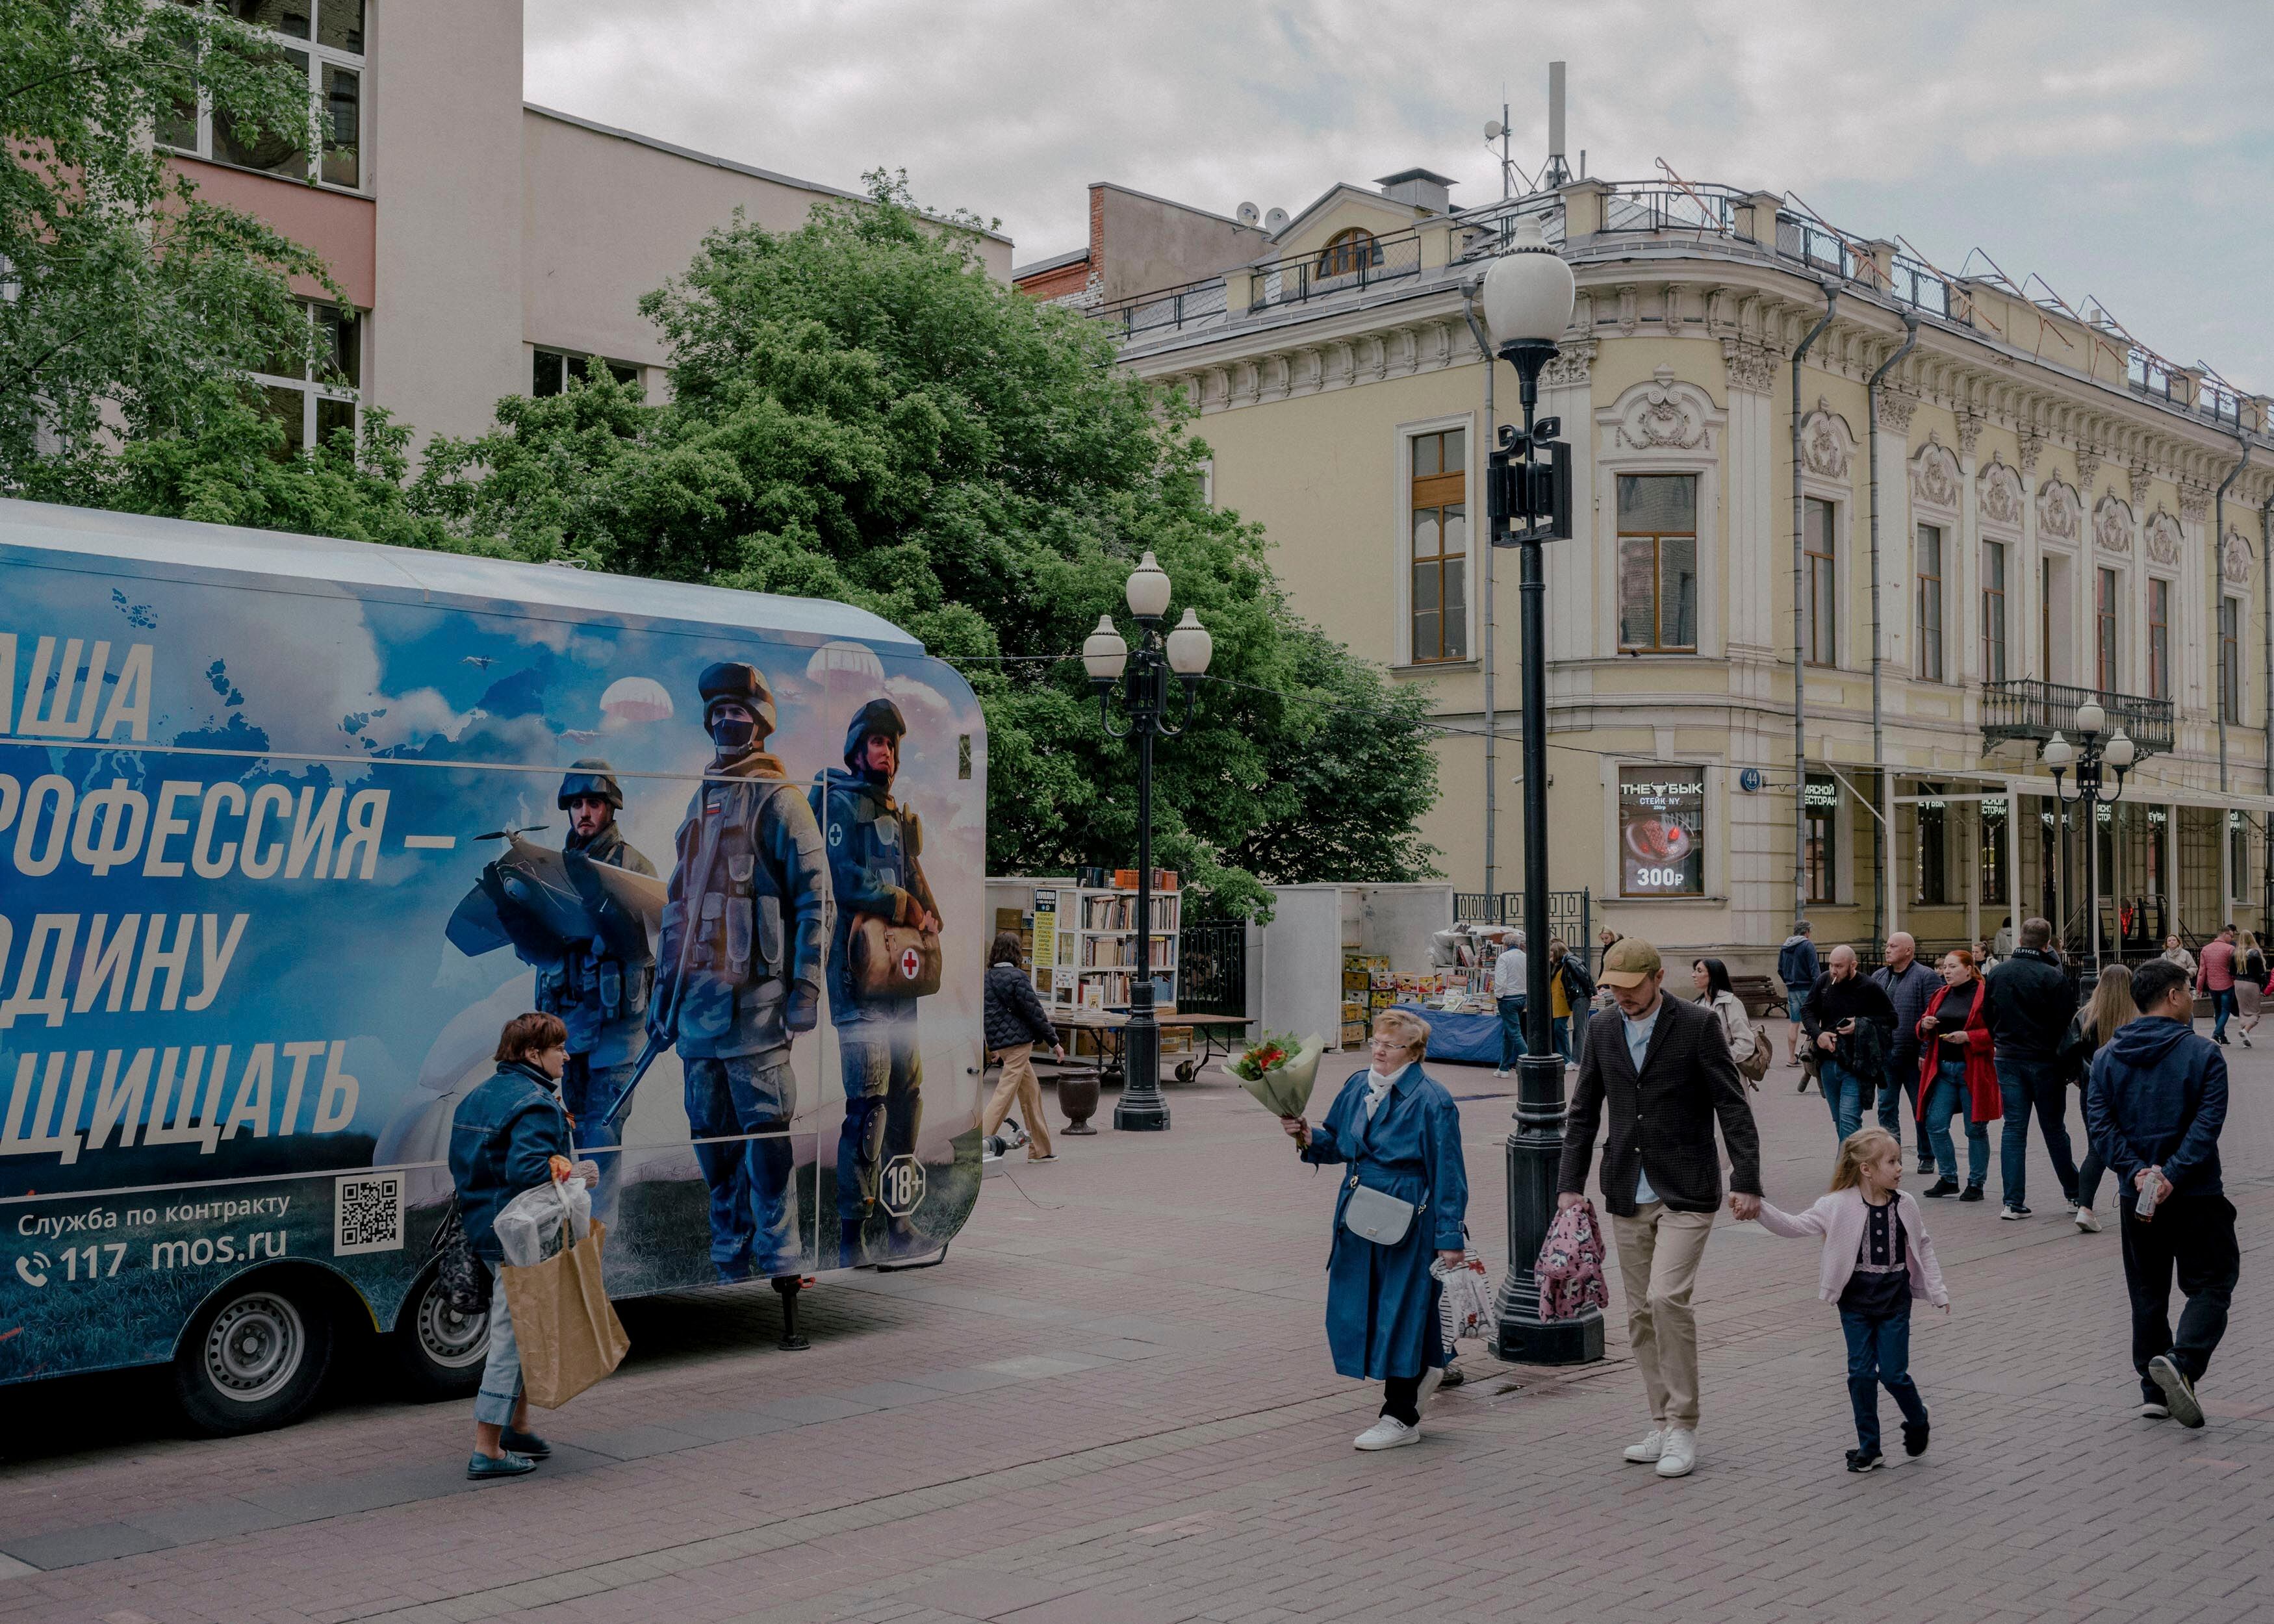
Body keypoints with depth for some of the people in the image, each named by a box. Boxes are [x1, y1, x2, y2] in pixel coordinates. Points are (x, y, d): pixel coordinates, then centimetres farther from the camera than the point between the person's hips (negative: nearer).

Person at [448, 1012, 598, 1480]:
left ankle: (517, 1425, 30)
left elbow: (462, 1164, 19)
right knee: (512, 1336, -4)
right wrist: (575, 1177, -16)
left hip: (486, 1231, 10)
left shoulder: (478, 1097, 14)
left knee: (520, 1328, 22)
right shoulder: (535, 1105, -17)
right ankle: (487, 1450, 0)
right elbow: (528, 1172, -29)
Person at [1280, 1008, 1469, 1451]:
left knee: (1400, 1308, 0)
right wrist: (1307, 1136, -4)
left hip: (1408, 1219, -7)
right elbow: (1336, 1145, 17)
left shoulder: (1432, 1101, -13)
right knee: (1355, 1305, 12)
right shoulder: (1358, 1086, 7)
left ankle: (1401, 1418, 14)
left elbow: (1448, 1175, -11)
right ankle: (1421, 1370, 37)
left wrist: (1450, 1238, -13)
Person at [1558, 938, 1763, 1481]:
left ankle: (1683, 1428, -5)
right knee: (1640, 1313, 8)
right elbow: (1584, 1113, 11)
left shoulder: (1697, 1024, -7)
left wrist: (1747, 1181, -13)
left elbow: (1733, 1106, -7)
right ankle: (1663, 1427, 19)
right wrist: (1570, 1184, 5)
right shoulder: (1602, 1029, 7)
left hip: (1685, 1192, -5)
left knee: (1666, 1298, -17)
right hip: (1628, 1193, 5)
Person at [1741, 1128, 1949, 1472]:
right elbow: (1795, 1227, -11)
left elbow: (1923, 1248, 9)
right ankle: (1869, 1448, 13)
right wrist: (1759, 1209, -23)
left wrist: (1937, 1292, 11)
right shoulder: (1839, 1206, -10)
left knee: (1893, 1373, -1)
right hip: (1855, 1302, -1)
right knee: (1861, 1373, 1)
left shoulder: (1905, 1205, -3)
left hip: (1895, 1301, 1)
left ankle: (1917, 1421, 30)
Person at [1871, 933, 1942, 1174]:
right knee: (1886, 1109, 5)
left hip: (1914, 1057, -5)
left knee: (1922, 1109, 6)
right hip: (1885, 1056, 5)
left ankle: (1927, 1157, 18)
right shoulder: (1878, 977, 12)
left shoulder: (1926, 978, -7)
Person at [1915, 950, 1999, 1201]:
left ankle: (1976, 1184, 13)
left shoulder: (1984, 995, -7)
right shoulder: (1941, 996, 13)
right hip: (1942, 1069, 6)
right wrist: (1925, 1026, -2)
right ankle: (1949, 1179, 15)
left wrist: (1968, 1037, -22)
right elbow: (1924, 1033, 20)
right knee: (1934, 1125, 1)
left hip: (1972, 1070, -6)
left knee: (1975, 1129, 3)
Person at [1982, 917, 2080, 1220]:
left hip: (2008, 1059, 3)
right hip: (2045, 1062, -3)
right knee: (2054, 1128, 10)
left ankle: (2013, 1202, -1)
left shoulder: (1996, 975, 1)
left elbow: (1987, 1019, 9)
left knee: (2013, 1128, 4)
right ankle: (2074, 1194, 21)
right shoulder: (2053, 977, -14)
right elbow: (2066, 1024, -11)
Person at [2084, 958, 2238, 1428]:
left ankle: (2154, 1391, 16)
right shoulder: (2203, 1054, -7)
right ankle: (2181, 1362, -18)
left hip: (2137, 1196, 4)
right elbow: (2207, 1125, -17)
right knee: (2211, 1286, 4)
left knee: (2148, 1293, 14)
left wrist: (2136, 1171, -10)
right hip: (2197, 1196, -4)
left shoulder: (2107, 1056, 4)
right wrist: (2172, 1176, -19)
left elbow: (2099, 1122, -5)